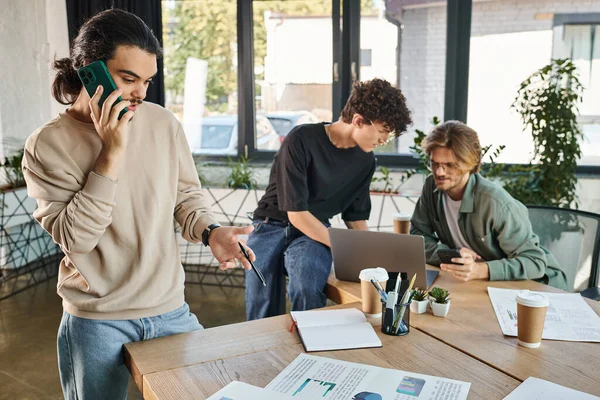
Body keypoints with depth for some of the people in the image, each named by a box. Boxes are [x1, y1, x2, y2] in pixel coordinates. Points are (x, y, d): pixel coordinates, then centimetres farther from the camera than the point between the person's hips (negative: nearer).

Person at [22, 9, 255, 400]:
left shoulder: (163, 123, -3)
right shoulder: (47, 145, -10)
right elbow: (74, 237, -18)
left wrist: (211, 232, -15)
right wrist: (112, 152, -22)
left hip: (171, 311, 3)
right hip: (97, 324, -2)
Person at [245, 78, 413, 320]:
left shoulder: (365, 161, 2)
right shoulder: (301, 140, -17)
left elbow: (356, 217, 14)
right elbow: (297, 214, -18)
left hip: (315, 233, 3)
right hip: (272, 225, -3)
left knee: (307, 289, -30)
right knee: (262, 319, -16)